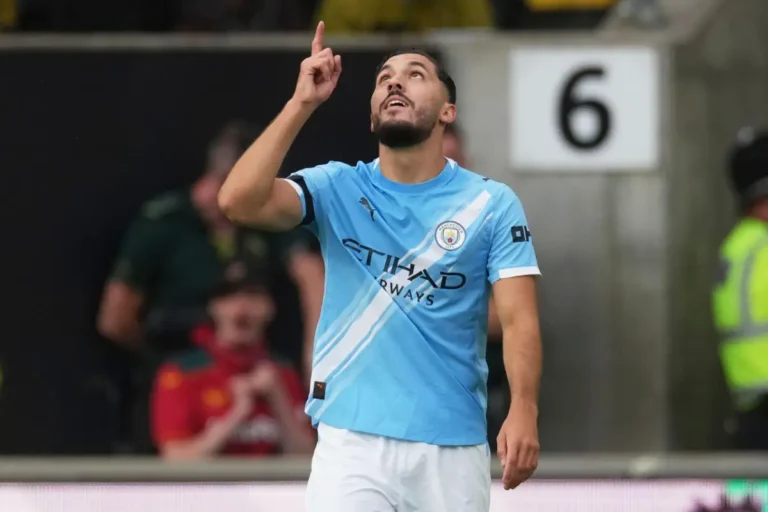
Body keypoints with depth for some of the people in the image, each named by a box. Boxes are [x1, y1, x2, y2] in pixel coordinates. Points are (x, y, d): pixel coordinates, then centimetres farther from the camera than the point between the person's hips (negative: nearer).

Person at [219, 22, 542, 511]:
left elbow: (519, 319, -6)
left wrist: (524, 411, -23)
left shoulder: (492, 204, 2)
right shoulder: (338, 190, 4)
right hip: (352, 440, -1)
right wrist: (302, 102, -12)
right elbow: (239, 200, -12)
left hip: (454, 448, 1)